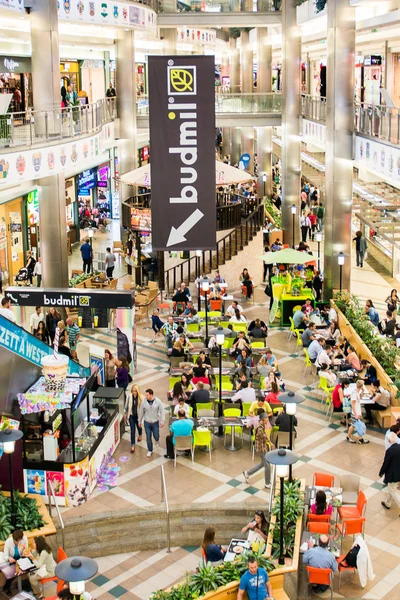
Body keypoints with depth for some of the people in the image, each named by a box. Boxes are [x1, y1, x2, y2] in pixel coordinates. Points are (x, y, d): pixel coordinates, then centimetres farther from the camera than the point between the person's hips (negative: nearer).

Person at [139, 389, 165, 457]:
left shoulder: (158, 401, -16)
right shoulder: (144, 402, -13)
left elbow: (162, 411, -8)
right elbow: (141, 412, 1)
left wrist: (162, 421, -11)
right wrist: (140, 421, 8)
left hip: (155, 422, -1)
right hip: (147, 422, 1)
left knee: (156, 436, 9)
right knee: (148, 437, 7)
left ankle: (156, 439, 47)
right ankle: (150, 450, 26)